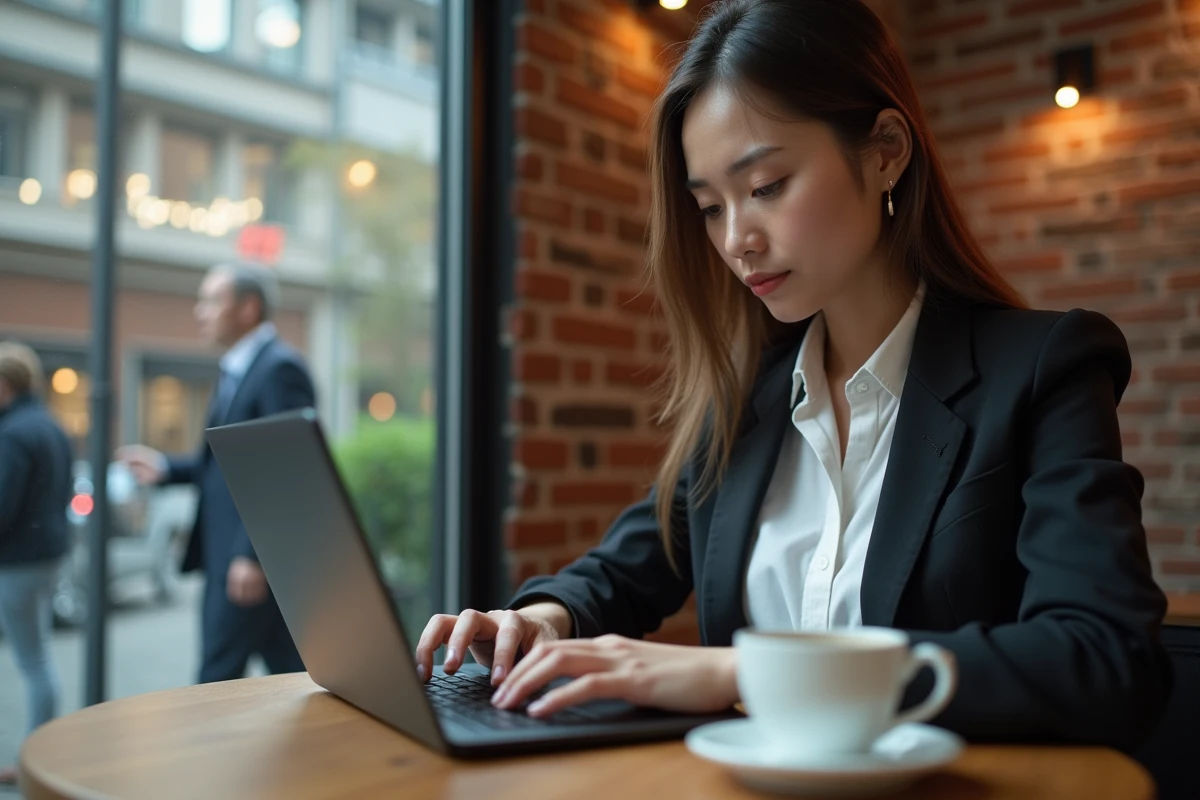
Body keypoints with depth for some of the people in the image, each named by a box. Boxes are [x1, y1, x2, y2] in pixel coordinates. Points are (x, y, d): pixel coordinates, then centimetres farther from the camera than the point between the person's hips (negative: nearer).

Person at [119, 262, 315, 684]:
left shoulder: (280, 368, -14)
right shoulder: (239, 369, 16)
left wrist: (254, 555, -23)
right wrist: (166, 467, 8)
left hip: (252, 557, -9)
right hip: (229, 551, 9)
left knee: (218, 679, 0)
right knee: (290, 673, 12)